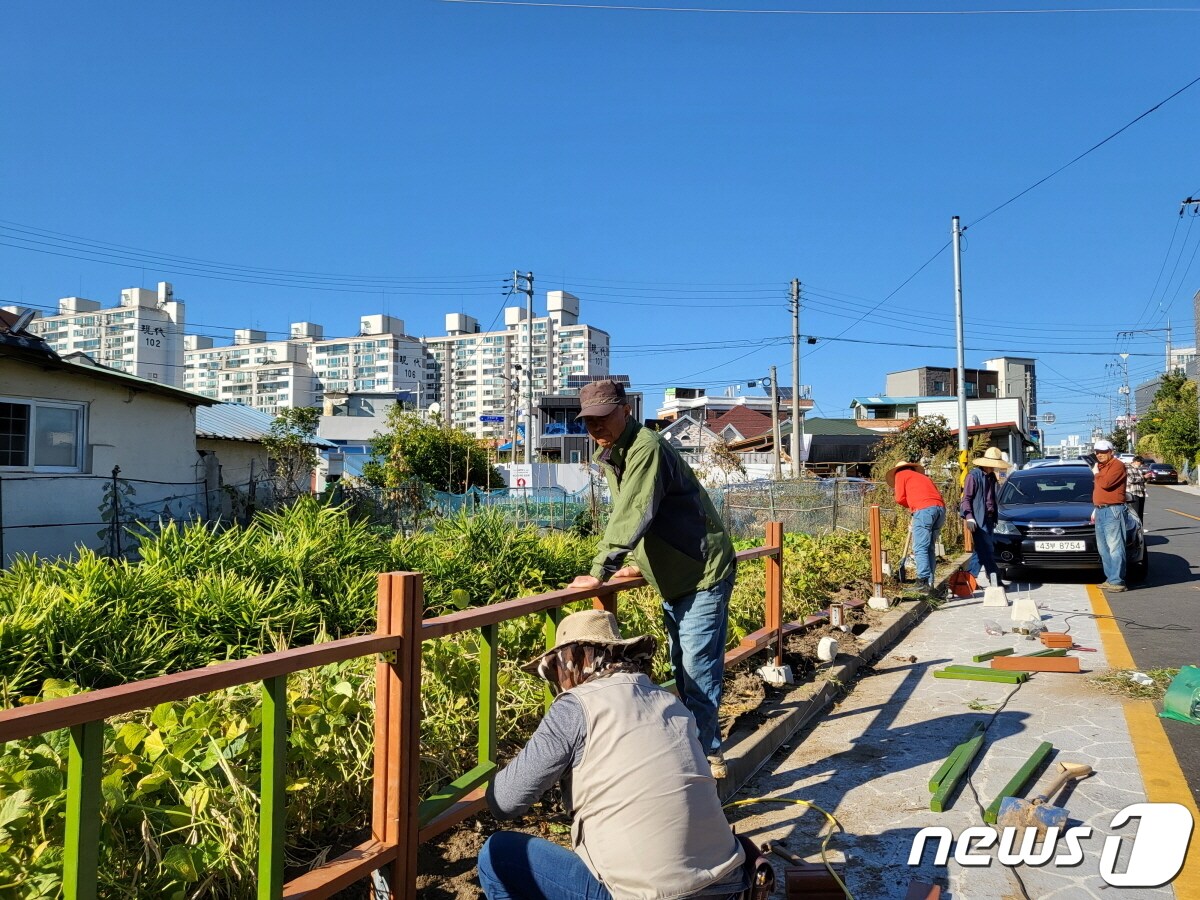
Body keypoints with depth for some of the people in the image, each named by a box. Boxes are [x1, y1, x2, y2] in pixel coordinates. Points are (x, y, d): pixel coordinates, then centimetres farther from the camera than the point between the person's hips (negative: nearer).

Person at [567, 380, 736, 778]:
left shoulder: (646, 448, -24)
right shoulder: (611, 455, 7)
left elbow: (631, 516, -31)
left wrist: (599, 572, -31)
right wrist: (636, 563, 9)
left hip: (703, 574, -10)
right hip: (673, 579, 10)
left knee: (698, 670, -7)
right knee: (682, 670, 16)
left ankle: (704, 753, 4)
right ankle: (702, 749, 28)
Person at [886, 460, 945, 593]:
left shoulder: (901, 474, 18)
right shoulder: (923, 476, 35)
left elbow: (900, 498, 6)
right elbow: (936, 494, 22)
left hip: (924, 509, -6)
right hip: (940, 508, 6)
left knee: (920, 548, -6)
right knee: (930, 548, 12)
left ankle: (924, 581, -13)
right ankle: (929, 582, 10)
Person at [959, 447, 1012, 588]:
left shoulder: (991, 476, 15)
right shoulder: (973, 476, -10)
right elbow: (966, 498, -11)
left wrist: (995, 518, 21)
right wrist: (968, 517, -20)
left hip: (989, 519, 9)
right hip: (978, 520, -9)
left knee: (981, 551, 11)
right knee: (987, 551, -10)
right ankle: (995, 579, -11)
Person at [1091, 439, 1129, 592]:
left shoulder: (1117, 465, -8)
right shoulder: (1101, 466, 21)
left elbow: (1105, 483, -23)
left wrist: (1096, 473, -5)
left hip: (1112, 511, -10)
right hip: (1101, 511, 10)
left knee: (1115, 547, -11)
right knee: (1103, 548, 11)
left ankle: (1117, 581, -12)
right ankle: (1110, 578, 16)